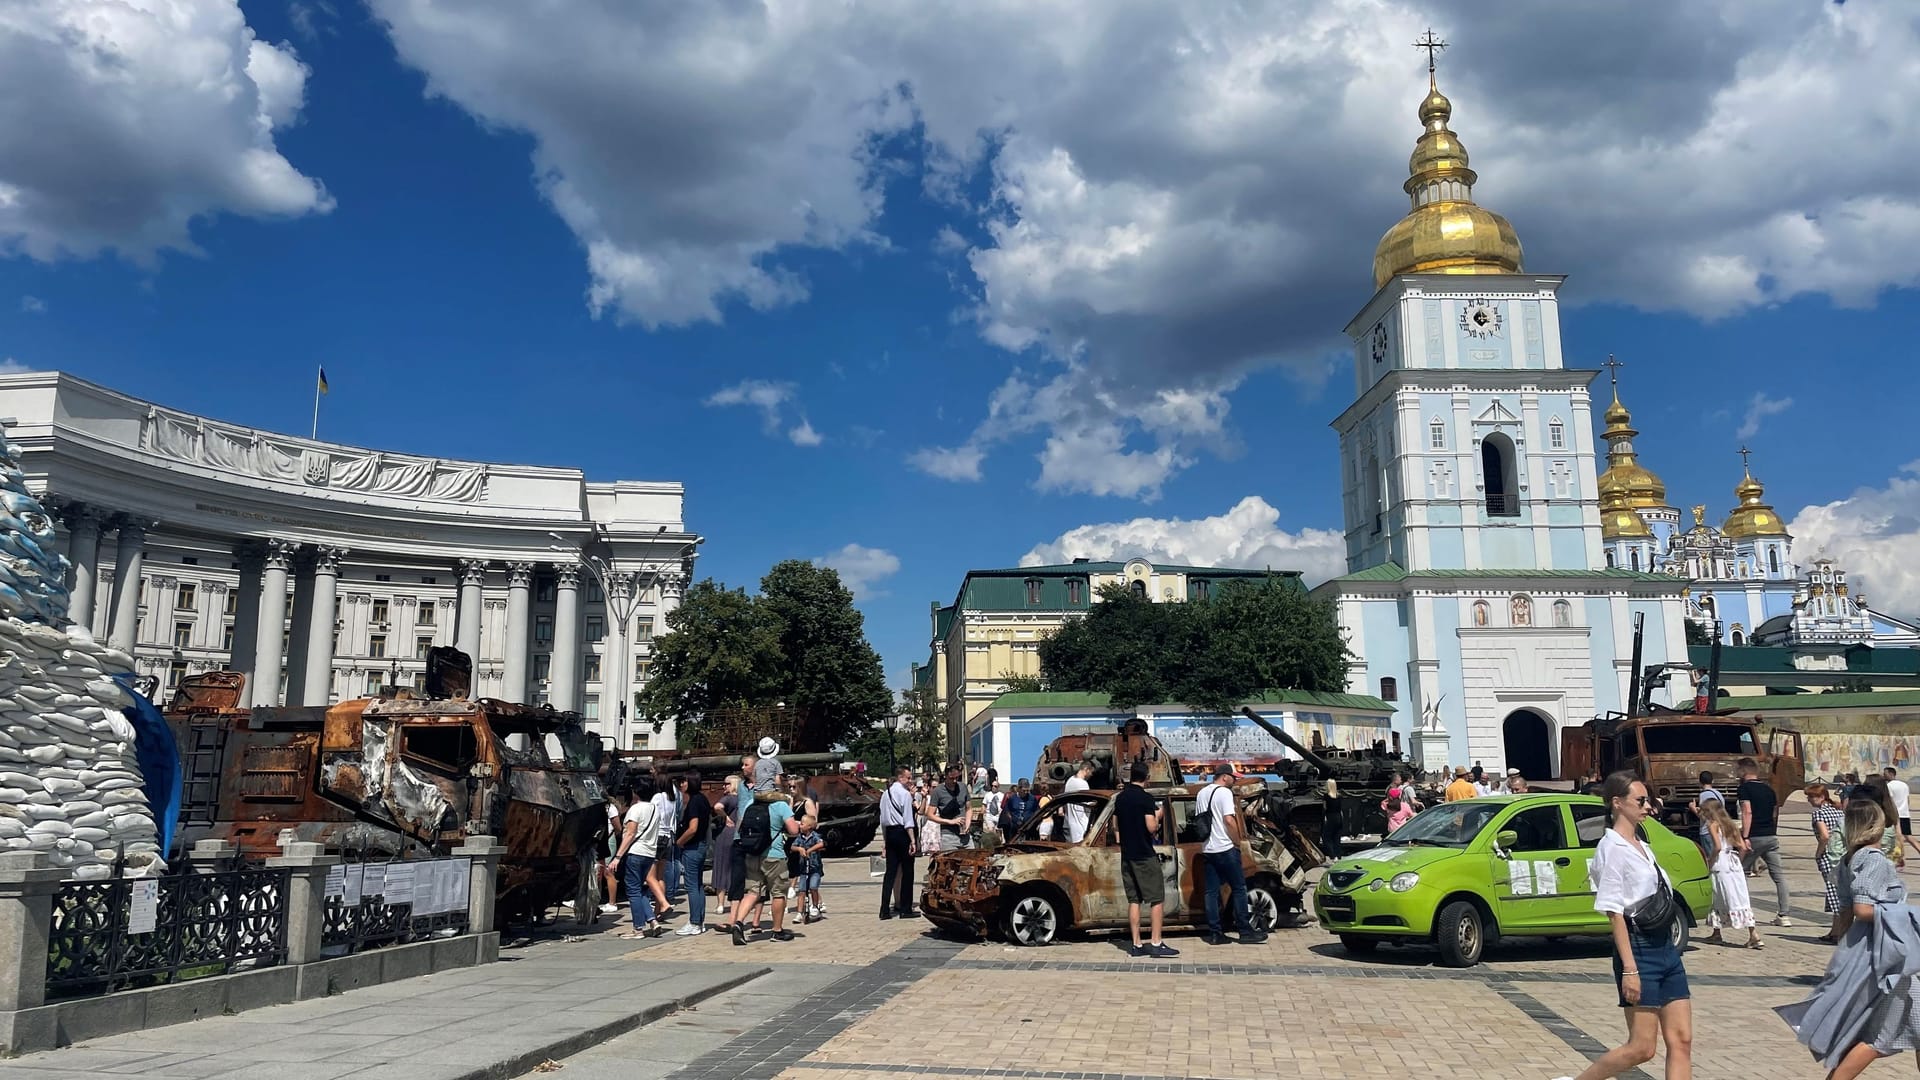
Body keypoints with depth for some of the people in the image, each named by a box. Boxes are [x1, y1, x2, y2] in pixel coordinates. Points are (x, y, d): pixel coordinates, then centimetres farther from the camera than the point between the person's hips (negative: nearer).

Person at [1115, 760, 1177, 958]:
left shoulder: (1120, 798, 8)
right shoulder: (1146, 798, -13)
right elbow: (1151, 828, -18)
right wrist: (1157, 816, 0)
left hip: (1126, 856, 7)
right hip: (1145, 856, -7)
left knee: (1134, 900, 8)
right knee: (1157, 899, -1)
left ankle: (1137, 944, 8)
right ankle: (1156, 944, -6)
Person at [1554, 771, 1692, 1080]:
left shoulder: (1642, 847, 14)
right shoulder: (1612, 848, -12)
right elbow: (1615, 913, -16)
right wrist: (1629, 969, -20)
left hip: (1665, 947, 9)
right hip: (1639, 948, -8)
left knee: (1681, 1042, 4)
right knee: (1641, 1048, -4)